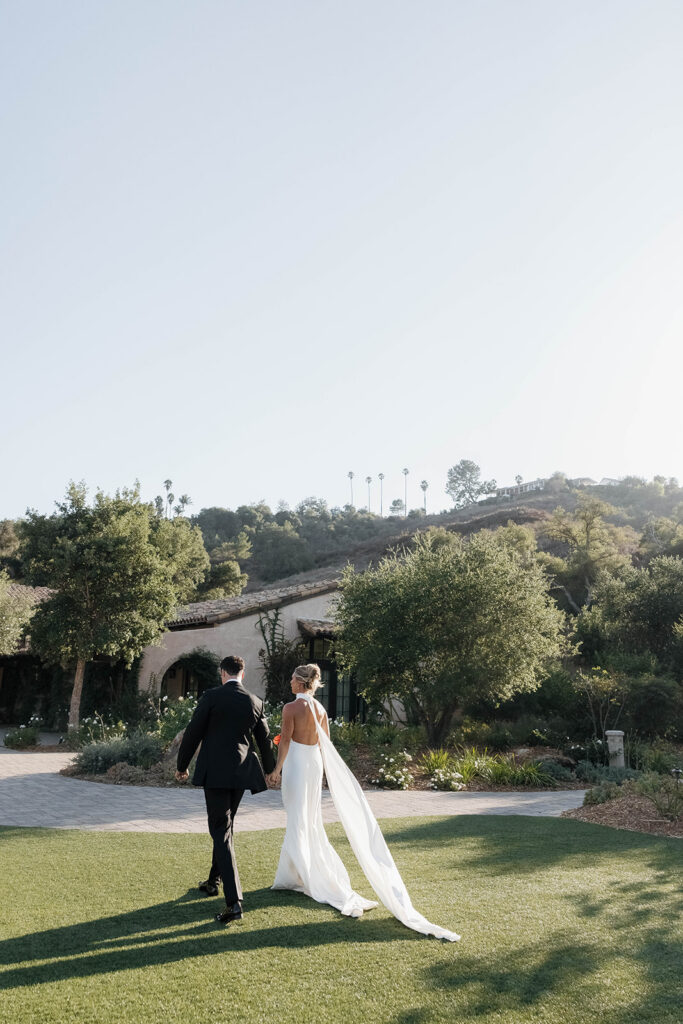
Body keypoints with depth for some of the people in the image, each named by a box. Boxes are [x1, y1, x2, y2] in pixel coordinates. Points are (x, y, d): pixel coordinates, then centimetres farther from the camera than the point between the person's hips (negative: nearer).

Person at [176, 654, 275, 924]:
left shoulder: (211, 696, -8)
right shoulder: (255, 702, 5)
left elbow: (193, 733, -5)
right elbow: (264, 740, 15)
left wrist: (182, 766, 9)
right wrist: (270, 770, 31)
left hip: (215, 772, -5)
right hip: (242, 772, 5)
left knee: (221, 832, -3)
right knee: (225, 826, 23)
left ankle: (234, 901, -11)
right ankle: (214, 880, 39)